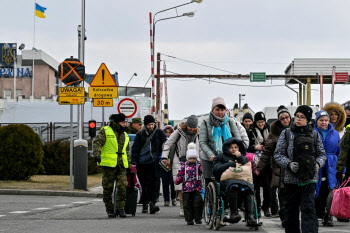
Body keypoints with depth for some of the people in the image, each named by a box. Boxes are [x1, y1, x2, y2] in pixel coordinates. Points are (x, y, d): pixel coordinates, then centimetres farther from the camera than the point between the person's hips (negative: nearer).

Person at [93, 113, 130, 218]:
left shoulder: (125, 135, 20)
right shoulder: (105, 131, 0)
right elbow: (97, 143, -9)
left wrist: (129, 164, 25)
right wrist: (97, 154, -25)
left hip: (121, 166, 5)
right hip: (108, 165, -4)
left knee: (123, 186, -9)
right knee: (108, 188, 1)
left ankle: (120, 208, -3)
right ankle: (109, 210, 10)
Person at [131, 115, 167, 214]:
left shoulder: (159, 133, 4)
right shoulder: (140, 134, 5)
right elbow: (135, 148, 5)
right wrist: (134, 161, -2)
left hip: (153, 163, -1)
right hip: (142, 163, 1)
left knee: (152, 182, -12)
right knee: (144, 184, 7)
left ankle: (152, 203, -18)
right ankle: (145, 204, 16)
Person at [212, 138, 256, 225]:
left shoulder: (243, 158, 31)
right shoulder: (221, 157, 23)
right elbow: (215, 170, 4)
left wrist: (240, 158, 6)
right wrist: (233, 164, 1)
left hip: (242, 180, 2)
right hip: (226, 181, -2)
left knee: (249, 188, -34)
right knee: (233, 185, -41)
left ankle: (250, 217, -45)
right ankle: (233, 213, -44)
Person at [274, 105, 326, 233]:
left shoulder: (314, 135, 7)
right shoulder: (286, 133, 5)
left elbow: (322, 154, 12)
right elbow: (278, 154, 3)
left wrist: (317, 164, -9)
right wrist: (289, 164, -14)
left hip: (309, 179, -1)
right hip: (291, 178, 1)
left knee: (308, 208, -12)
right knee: (291, 209, 10)